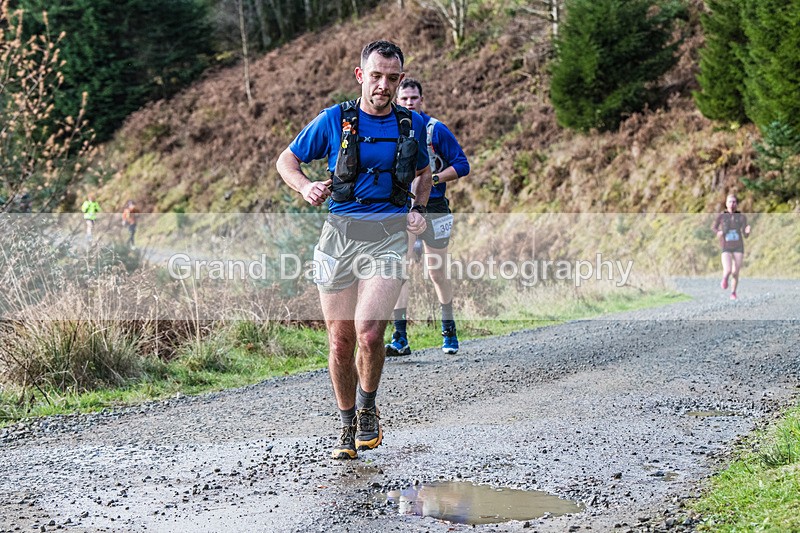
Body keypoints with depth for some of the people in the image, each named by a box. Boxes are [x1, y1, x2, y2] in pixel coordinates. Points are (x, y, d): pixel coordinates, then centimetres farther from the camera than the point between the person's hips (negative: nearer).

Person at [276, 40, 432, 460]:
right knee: (340, 339, 4)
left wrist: (418, 209, 7)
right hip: (340, 232, 1)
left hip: (389, 233, -1)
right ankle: (347, 425, 23)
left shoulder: (412, 124, 7)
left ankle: (367, 409, 7)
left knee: (368, 331, -19)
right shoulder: (334, 120, 1)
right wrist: (306, 186, -11)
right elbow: (286, 160, 10)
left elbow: (423, 172, 25)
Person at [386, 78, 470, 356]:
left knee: (437, 271, 5)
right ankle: (400, 338, -9)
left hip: (433, 208, -2)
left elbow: (462, 165, -4)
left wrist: (433, 179, -17)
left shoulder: (436, 130, -3)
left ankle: (449, 332, 22)